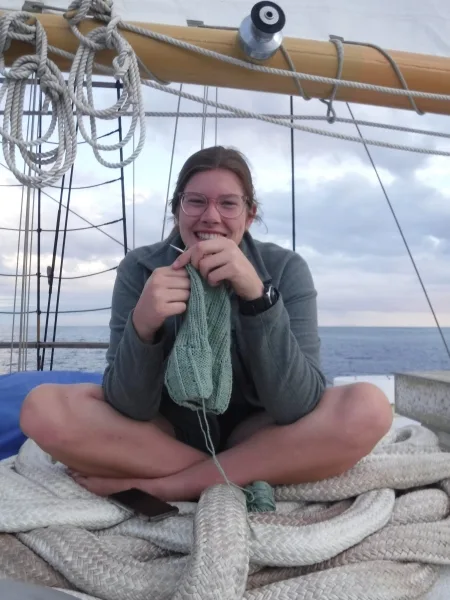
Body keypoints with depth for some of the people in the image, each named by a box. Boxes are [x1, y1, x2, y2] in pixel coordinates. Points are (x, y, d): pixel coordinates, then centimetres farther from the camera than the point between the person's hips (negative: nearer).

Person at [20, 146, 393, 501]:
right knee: (43, 408, -21)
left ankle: (159, 485, -19)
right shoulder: (140, 269, -12)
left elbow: (296, 406, -24)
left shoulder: (285, 269, -14)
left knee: (368, 409, -26)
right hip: (167, 433, 1)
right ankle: (248, 477, -15)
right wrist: (141, 326, -36)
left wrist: (258, 295, -37)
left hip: (255, 436, 0)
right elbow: (130, 406, -16)